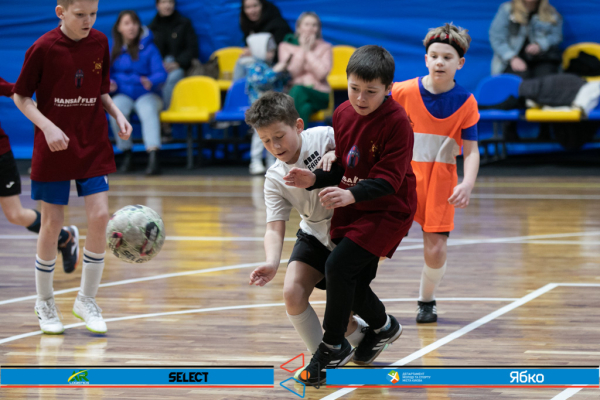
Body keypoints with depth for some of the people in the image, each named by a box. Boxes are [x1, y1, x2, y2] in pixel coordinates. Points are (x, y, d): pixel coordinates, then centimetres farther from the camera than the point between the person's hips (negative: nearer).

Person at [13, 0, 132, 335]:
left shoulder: (100, 43, 1)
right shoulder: (43, 49, -12)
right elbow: (20, 96, -5)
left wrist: (117, 114, -5)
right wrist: (47, 126, -18)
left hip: (93, 147, 3)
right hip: (54, 148, -3)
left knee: (100, 216, -7)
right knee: (52, 223, 2)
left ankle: (87, 300, 9)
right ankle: (45, 302, 22)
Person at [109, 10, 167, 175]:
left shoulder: (149, 48, 2)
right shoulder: (113, 50, 9)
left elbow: (161, 73, -8)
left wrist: (151, 82, -29)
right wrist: (109, 83, -9)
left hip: (147, 94, -2)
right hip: (123, 95, 2)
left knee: (149, 112, -36)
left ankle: (153, 157, -52)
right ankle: (127, 154, -16)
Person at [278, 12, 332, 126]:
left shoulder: (325, 47, 11)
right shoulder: (285, 47, 12)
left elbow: (321, 74, -7)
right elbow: (290, 73, -5)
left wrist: (309, 52, -4)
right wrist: (303, 49, -4)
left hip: (319, 95, 0)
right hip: (292, 93, 0)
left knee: (298, 91, -36)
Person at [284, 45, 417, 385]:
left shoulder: (397, 122, -20)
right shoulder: (343, 114, 2)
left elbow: (388, 180, -25)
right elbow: (343, 169, 10)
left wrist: (351, 194, -40)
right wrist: (314, 180, -9)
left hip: (388, 211, -7)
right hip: (352, 208, 7)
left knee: (339, 267, -20)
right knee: (353, 286, 7)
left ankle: (333, 347, -4)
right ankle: (383, 327, 39)